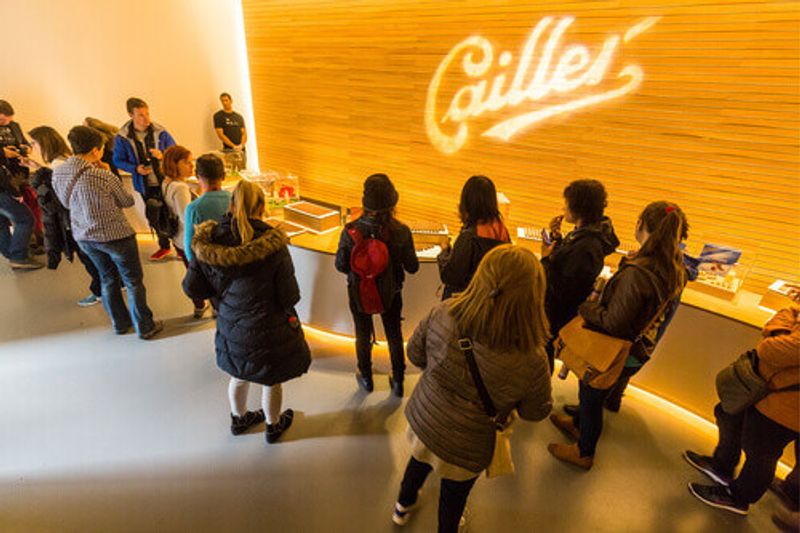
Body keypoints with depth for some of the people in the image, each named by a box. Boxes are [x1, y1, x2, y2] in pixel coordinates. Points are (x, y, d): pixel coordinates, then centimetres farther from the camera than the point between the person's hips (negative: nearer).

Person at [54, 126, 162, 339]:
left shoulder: (57, 173, -4)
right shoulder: (102, 176, -24)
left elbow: (67, 203, 11)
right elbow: (127, 201, -9)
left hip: (84, 236, 7)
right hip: (115, 235, -6)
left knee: (108, 279, 22)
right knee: (133, 281, 9)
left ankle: (120, 323, 34)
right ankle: (144, 327, 18)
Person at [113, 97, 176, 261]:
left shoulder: (160, 132, -10)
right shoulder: (122, 137, -10)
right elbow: (118, 160, 0)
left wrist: (162, 155, -21)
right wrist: (136, 169, -17)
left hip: (165, 181, -1)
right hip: (145, 185, 2)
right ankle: (164, 246, 34)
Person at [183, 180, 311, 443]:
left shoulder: (210, 241, -14)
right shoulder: (272, 244, -25)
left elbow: (191, 288, -6)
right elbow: (290, 297, -20)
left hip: (231, 327, 4)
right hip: (269, 329, -4)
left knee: (239, 375, 29)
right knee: (271, 380, 21)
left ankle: (238, 419, 54)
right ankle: (273, 426, 45)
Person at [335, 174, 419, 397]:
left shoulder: (351, 231, -24)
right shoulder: (401, 232, -25)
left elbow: (340, 265, -13)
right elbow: (412, 267, -13)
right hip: (390, 293, 0)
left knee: (363, 335, 24)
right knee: (394, 336, 23)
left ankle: (366, 379, 44)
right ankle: (398, 382, 39)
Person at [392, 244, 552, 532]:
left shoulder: (443, 313, -28)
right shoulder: (531, 360, -34)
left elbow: (415, 354, -8)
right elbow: (535, 412, -13)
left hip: (422, 419, 3)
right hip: (464, 448, -3)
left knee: (420, 458, 36)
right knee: (453, 495, 29)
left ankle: (403, 506, 65)